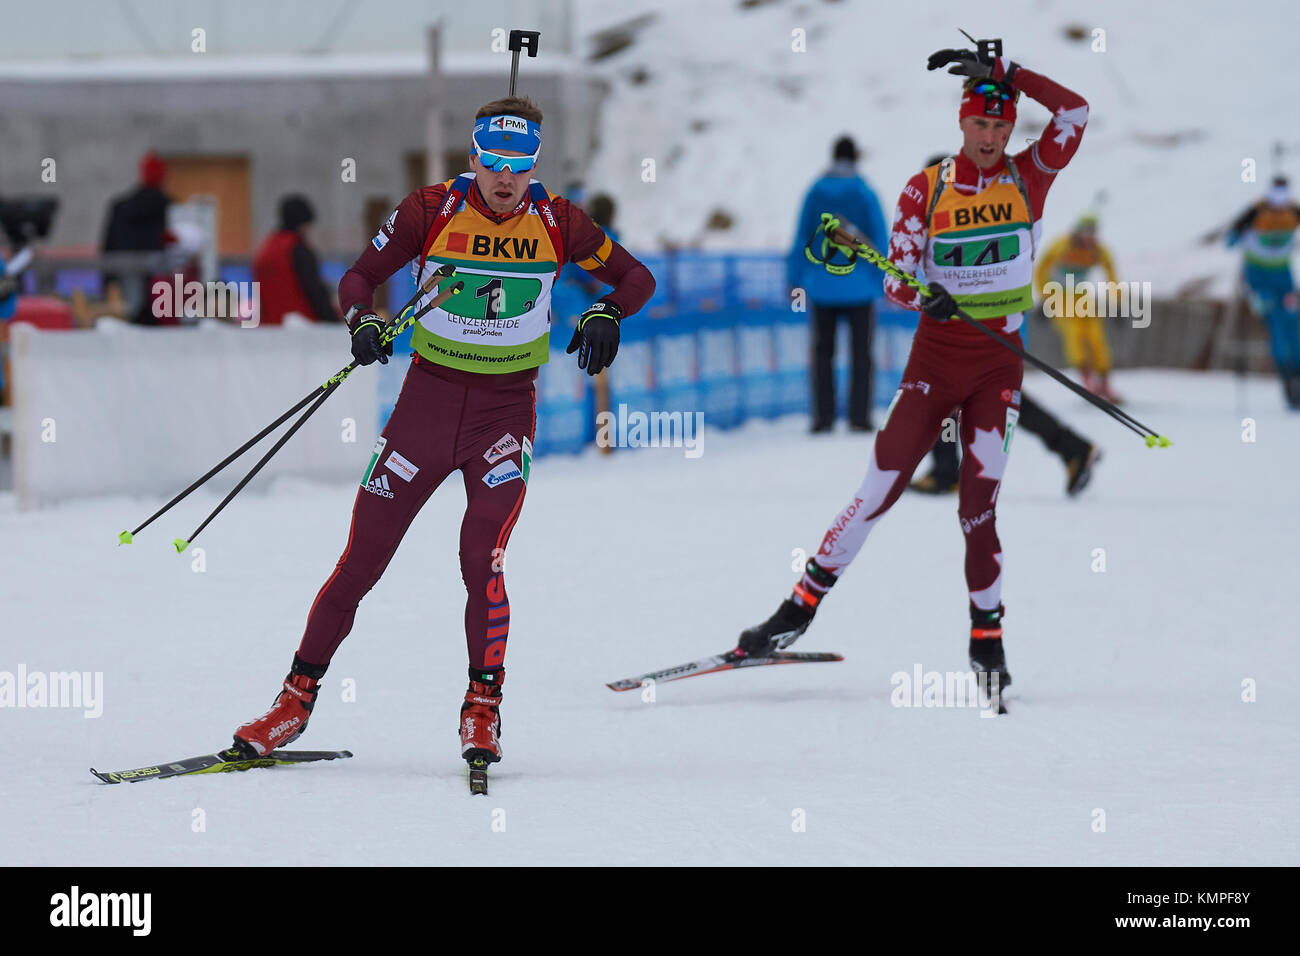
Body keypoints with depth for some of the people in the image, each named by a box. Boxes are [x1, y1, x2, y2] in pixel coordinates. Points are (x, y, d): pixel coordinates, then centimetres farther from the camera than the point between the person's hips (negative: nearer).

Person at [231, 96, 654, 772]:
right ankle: (297, 699, 13)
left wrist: (606, 314, -16)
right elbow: (361, 276, 1)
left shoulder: (556, 221, -5)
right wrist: (362, 320, -20)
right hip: (428, 396, 1)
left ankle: (483, 711, -2)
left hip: (507, 407, -1)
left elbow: (635, 277, 5)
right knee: (362, 558, 1)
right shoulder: (432, 210, -7)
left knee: (482, 559, -17)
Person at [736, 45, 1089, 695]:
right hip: (936, 353, 0)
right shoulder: (929, 188, -2)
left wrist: (1001, 72, -17)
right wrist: (922, 297, -28)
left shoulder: (1028, 177, 0)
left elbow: (1074, 111, -14)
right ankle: (800, 607, 6)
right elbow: (896, 281, -5)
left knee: (979, 501, -8)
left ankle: (987, 636, 3)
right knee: (880, 487, -3)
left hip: (1000, 360, 0)